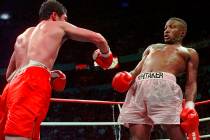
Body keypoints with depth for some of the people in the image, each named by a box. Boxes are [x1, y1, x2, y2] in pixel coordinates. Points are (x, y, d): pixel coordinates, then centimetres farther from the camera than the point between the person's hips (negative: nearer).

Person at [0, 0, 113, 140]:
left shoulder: (24, 36, 36)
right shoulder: (59, 26, 20)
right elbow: (98, 38, 16)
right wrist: (105, 54, 37)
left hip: (13, 85, 7)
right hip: (33, 82, -7)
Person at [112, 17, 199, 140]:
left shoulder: (190, 53, 27)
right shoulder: (152, 48, 39)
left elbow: (191, 83, 15)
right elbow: (137, 70, 30)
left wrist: (190, 103, -5)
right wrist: (127, 77, 6)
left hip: (165, 86, -4)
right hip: (138, 86, 4)